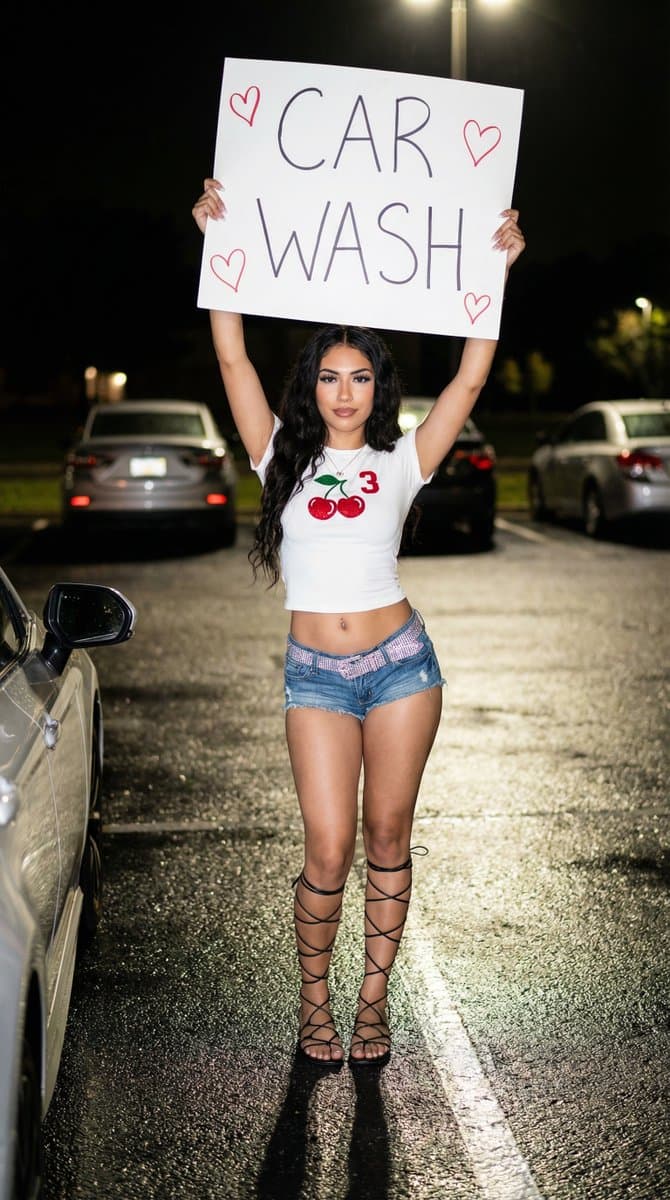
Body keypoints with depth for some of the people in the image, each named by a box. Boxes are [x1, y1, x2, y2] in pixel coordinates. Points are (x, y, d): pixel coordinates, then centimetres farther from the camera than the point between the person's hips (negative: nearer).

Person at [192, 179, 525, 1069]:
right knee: (329, 852, -5)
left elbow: (472, 375, 0)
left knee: (388, 839, 8)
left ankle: (374, 1003, 21)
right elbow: (233, 359, -1)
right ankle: (314, 1001, 16)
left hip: (400, 662, 1)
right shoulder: (283, 458, 5)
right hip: (316, 672, 0)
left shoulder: (400, 462, 4)